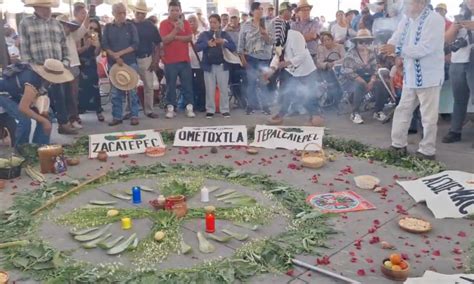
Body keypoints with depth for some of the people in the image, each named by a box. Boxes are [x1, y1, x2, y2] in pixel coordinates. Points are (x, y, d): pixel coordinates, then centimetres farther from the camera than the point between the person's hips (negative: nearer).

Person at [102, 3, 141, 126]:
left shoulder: (131, 26, 4)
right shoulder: (108, 27, 7)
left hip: (130, 63, -1)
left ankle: (134, 116, 6)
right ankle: (117, 116, 11)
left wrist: (120, 53, -13)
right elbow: (104, 45, 1)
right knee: (115, 91, 4)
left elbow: (135, 45, -5)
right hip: (113, 63, 1)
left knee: (132, 90, 0)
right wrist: (115, 56, -13)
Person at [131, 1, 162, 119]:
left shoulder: (151, 26, 2)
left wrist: (155, 61, -5)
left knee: (149, 86, 4)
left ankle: (149, 110, 14)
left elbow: (157, 45, 4)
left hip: (146, 59, 1)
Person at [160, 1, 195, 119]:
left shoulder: (185, 23, 8)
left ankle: (189, 108, 7)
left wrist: (176, 37, -13)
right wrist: (176, 29, -20)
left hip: (184, 59, 2)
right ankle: (170, 108, 10)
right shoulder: (164, 24, 0)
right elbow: (165, 40, -13)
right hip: (170, 60, -2)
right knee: (170, 85, 3)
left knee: (187, 84, 3)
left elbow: (190, 38, -5)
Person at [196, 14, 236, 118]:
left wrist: (223, 42, -18)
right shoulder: (204, 34, 5)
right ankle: (210, 110, 12)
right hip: (209, 66, 0)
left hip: (222, 65, 0)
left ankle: (225, 110, 11)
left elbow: (233, 47, -2)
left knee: (224, 89, 3)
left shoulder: (225, 34, 7)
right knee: (210, 90, 4)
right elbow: (197, 47, -5)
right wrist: (207, 44, -20)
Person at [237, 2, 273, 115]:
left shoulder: (267, 24, 4)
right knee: (251, 82, 2)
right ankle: (251, 105, 12)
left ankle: (265, 106, 10)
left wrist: (265, 35, -18)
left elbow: (271, 42, 1)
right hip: (250, 57, -1)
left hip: (264, 58, 1)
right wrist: (242, 58, -5)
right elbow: (241, 42, 1)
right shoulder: (246, 25, 0)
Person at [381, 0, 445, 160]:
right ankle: (398, 145, 25)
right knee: (402, 111, 13)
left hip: (428, 76, -7)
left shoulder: (435, 19, -15)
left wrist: (396, 49, -24)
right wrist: (386, 49, -17)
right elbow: (395, 41, 5)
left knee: (428, 117, 1)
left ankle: (427, 151, 13)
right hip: (411, 76, 8)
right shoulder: (407, 20, 7)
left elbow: (424, 48, -23)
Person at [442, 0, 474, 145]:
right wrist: (454, 28, -11)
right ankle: (455, 131, 14)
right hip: (457, 63, 4)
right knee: (459, 99, 9)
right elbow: (448, 39, 9)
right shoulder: (460, 17, 15)